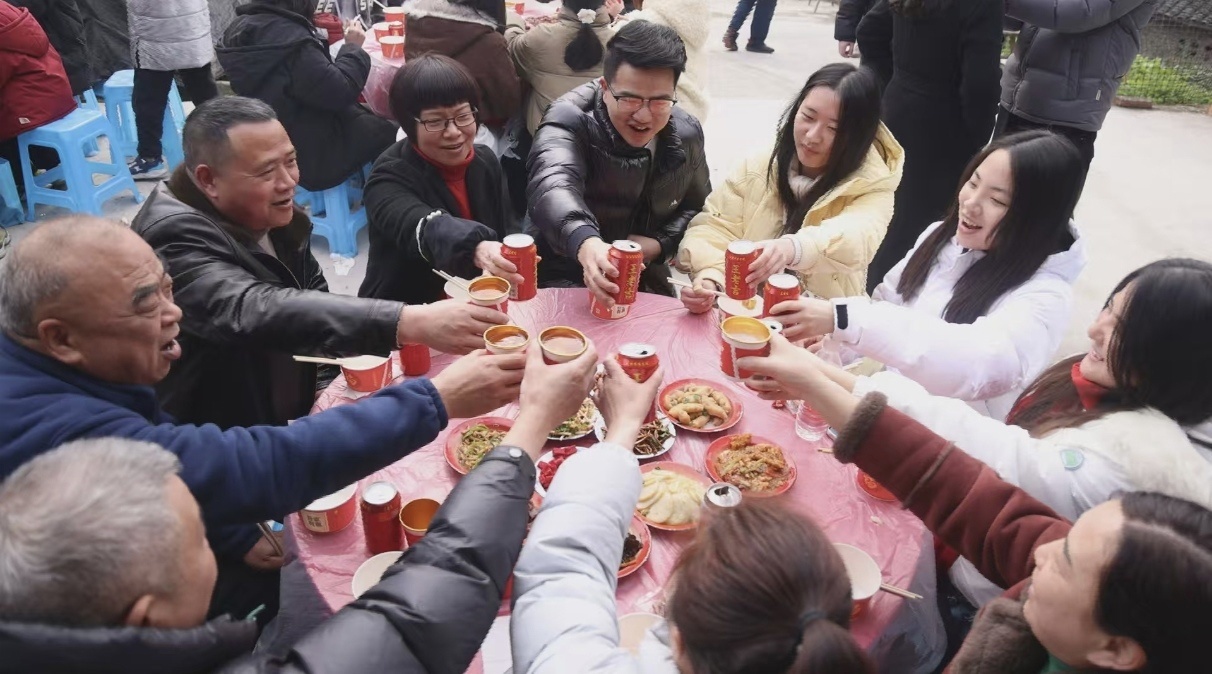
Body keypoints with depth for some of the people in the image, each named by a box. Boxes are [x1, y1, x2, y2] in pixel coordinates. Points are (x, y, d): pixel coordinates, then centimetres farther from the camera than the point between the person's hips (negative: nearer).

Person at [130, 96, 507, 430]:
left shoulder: (276, 214, -1)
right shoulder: (174, 237, -25)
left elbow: (314, 299, 11)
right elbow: (254, 313, -41)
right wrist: (408, 323, -51)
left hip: (289, 412, 7)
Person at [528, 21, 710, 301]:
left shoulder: (687, 133, -3)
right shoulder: (569, 120, -20)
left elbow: (697, 206, 13)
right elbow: (554, 184, -42)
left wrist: (660, 244, -7)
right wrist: (584, 242, -63)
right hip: (566, 280, -5)